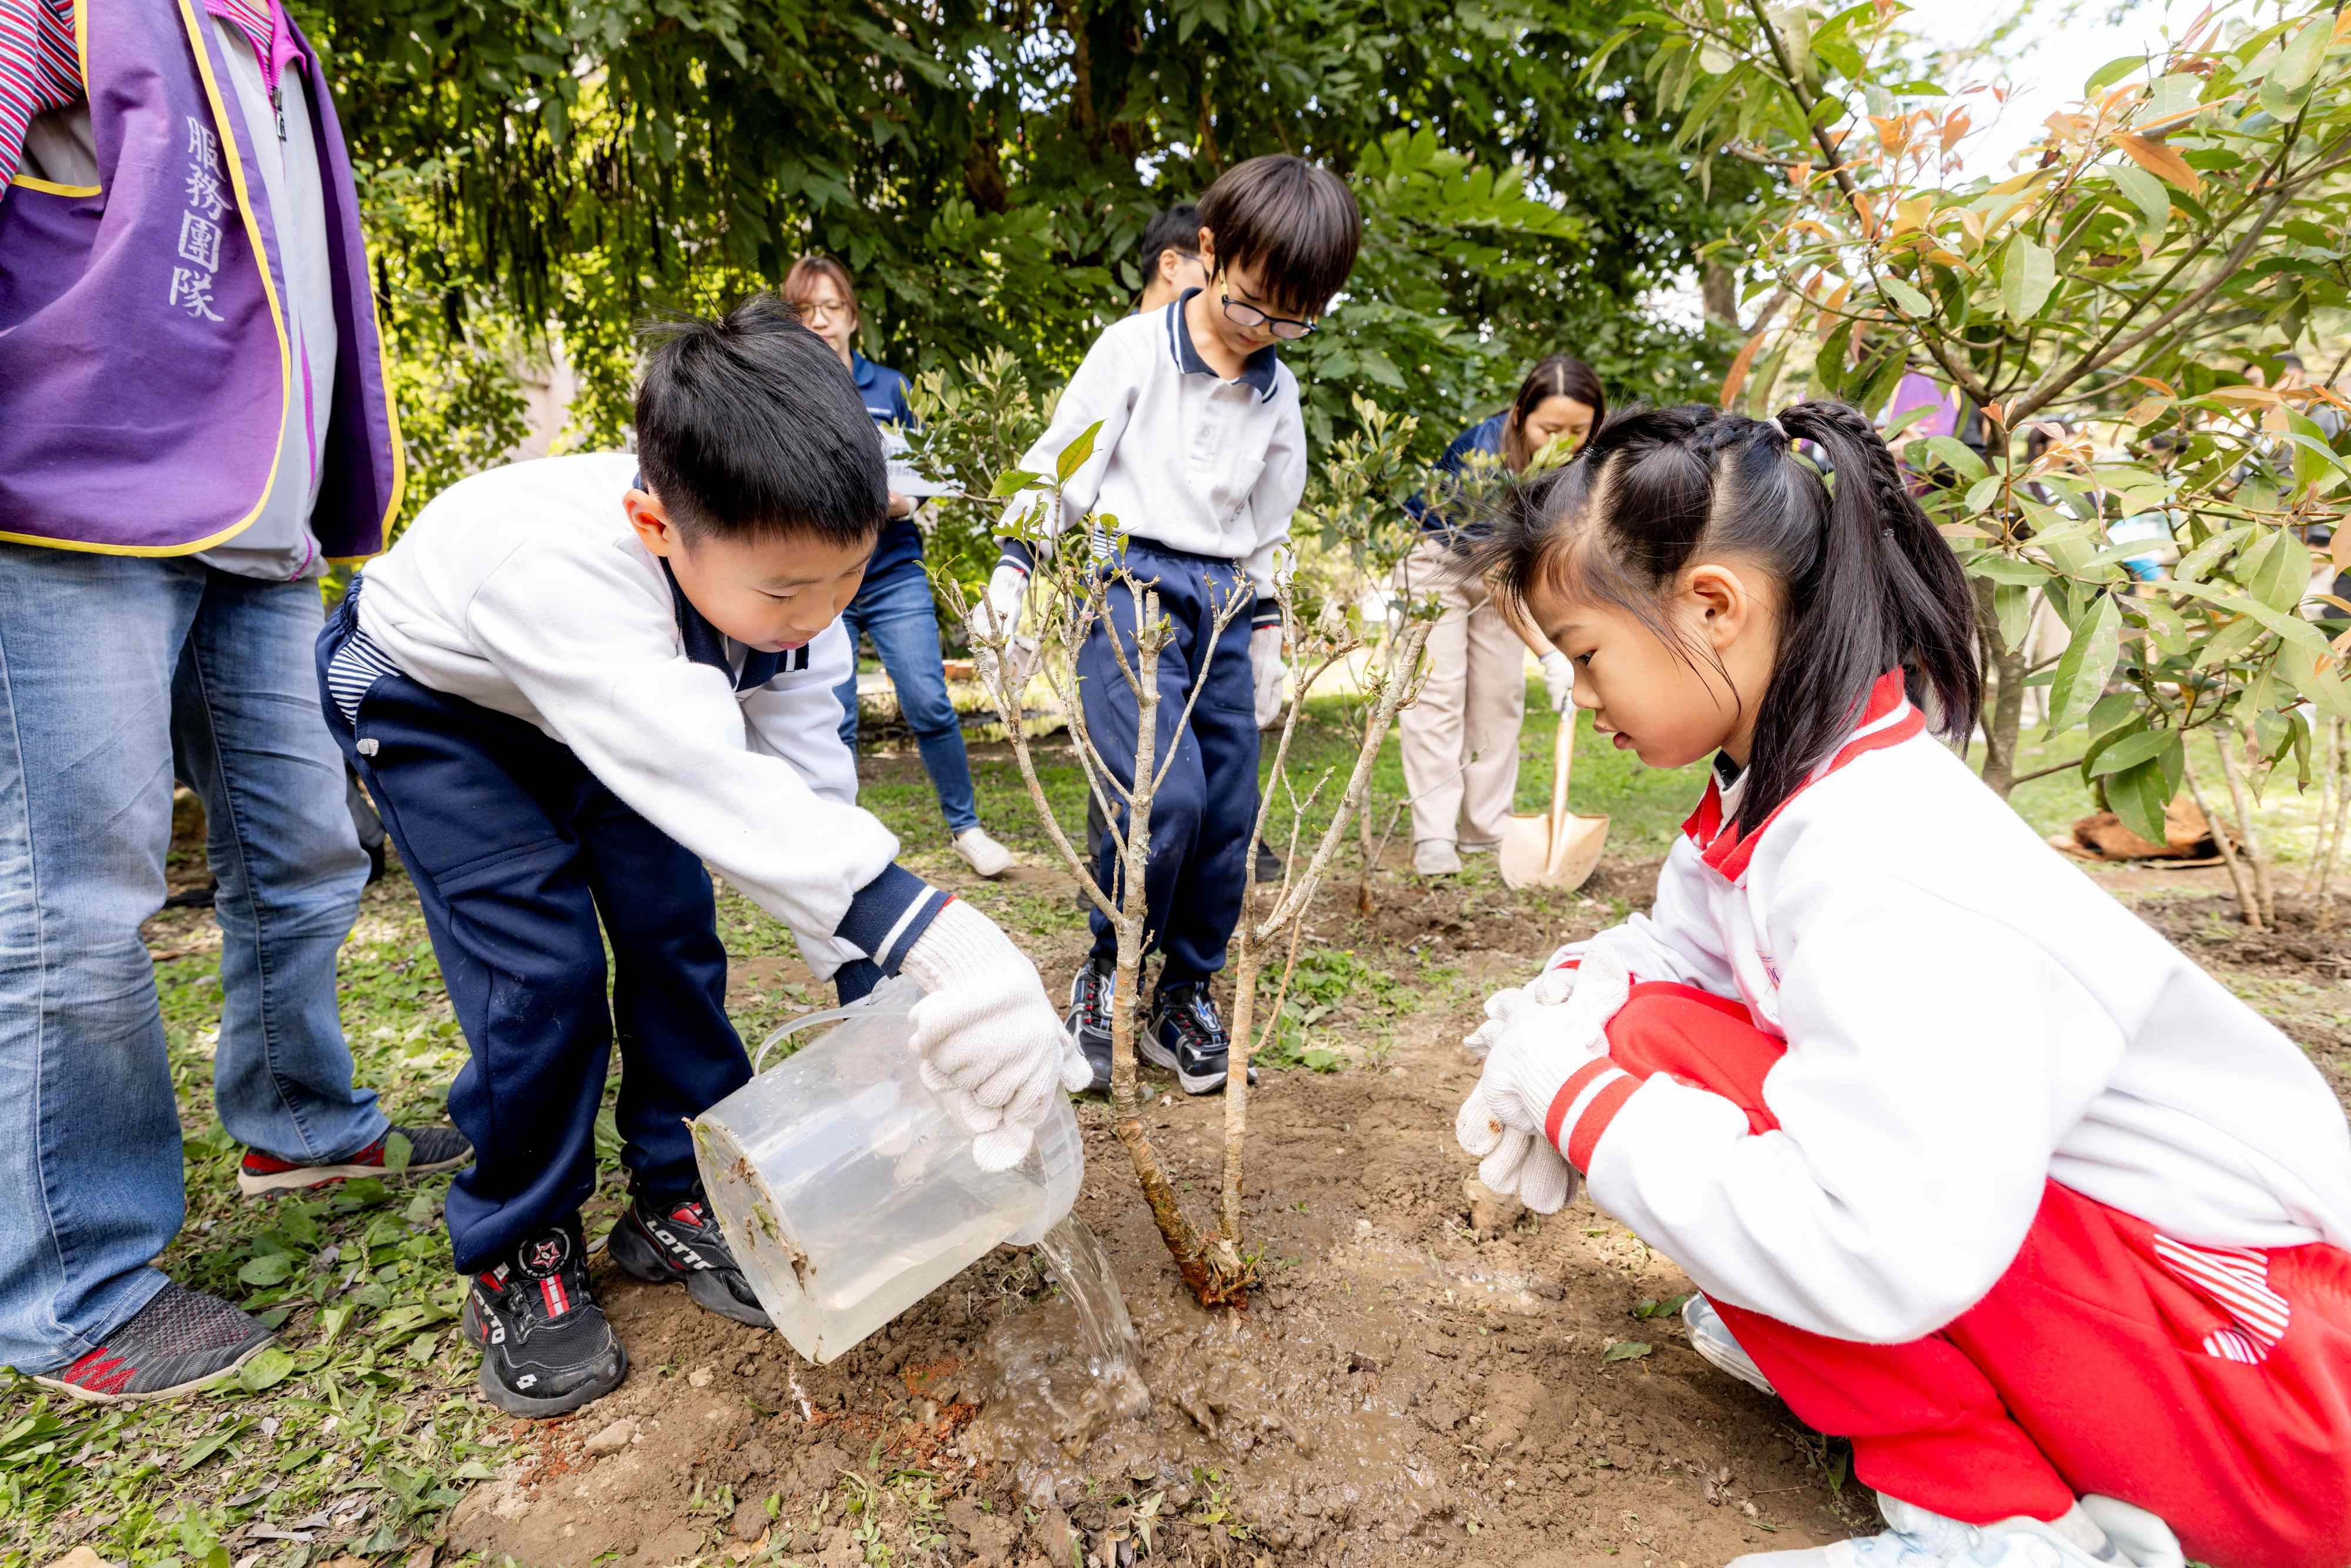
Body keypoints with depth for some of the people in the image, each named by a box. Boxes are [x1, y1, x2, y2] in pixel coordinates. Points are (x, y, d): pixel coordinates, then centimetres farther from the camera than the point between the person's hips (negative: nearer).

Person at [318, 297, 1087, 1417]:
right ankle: (513, 1255, 9)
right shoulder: (559, 567, -46)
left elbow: (809, 775, -26)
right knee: (544, 966, -15)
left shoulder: (783, 556, -27)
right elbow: (720, 790, -58)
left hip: (612, 698, 5)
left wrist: (879, 981, -31)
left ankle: (677, 1201, 16)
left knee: (673, 933, -4)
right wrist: (929, 936, -68)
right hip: (427, 702, -5)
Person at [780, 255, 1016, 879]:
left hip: (895, 576, 1)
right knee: (833, 723, 2)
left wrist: (905, 501, -8)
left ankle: (966, 828, 9)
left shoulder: (889, 387, 7)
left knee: (929, 704, -7)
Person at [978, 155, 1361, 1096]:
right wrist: (1013, 568, -8)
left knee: (1227, 817, 1)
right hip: (1131, 584, -5)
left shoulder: (1278, 393, 13)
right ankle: (1105, 970, 4)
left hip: (1222, 603, 5)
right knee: (1164, 794, -20)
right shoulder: (1133, 349, -1)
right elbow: (1058, 463, -1)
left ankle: (1185, 998, 18)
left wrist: (1266, 635, 18)